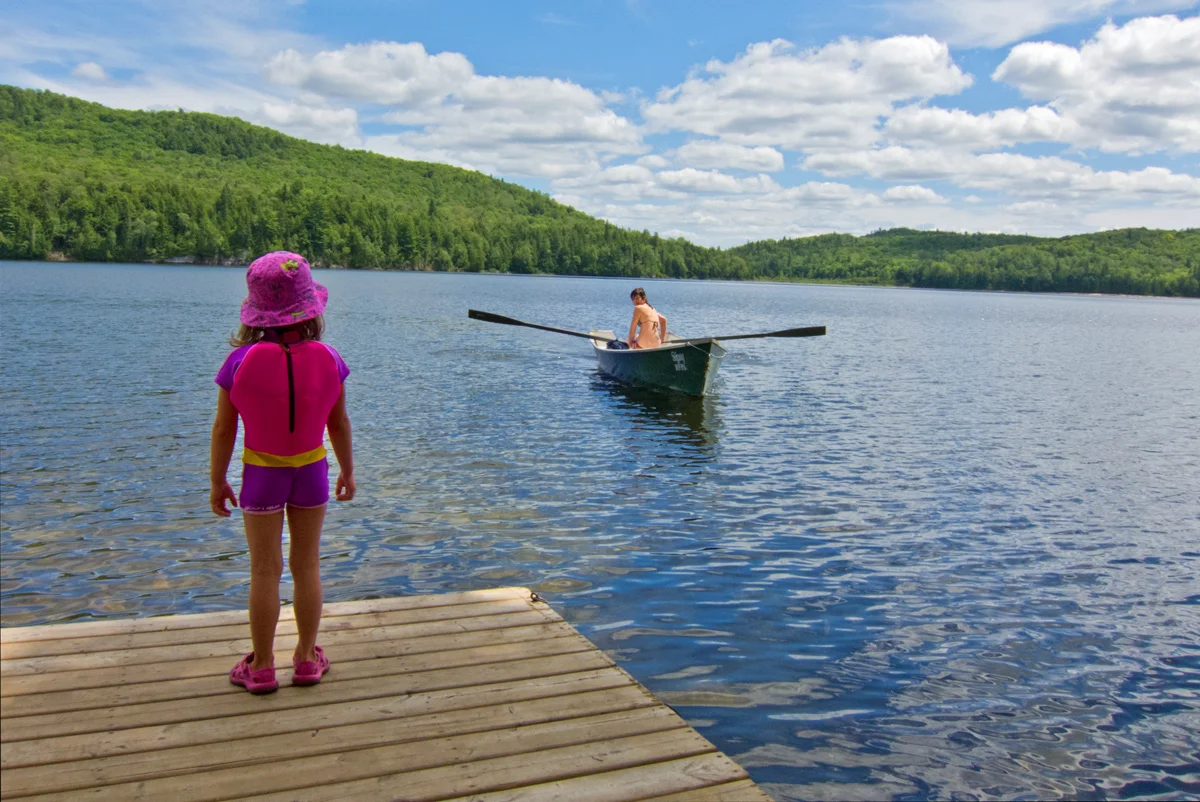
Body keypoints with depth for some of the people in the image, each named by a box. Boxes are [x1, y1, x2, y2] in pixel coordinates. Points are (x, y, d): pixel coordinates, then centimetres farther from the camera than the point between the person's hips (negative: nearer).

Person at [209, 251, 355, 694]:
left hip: (261, 473, -1)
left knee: (264, 570, 9)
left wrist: (217, 482, 4)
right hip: (311, 472, 2)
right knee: (307, 565, 13)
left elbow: (224, 429, -8)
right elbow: (339, 423, -1)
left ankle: (261, 666, 19)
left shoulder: (241, 362, -16)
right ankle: (307, 658, 24)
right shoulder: (327, 359, -11)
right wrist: (347, 471, 12)